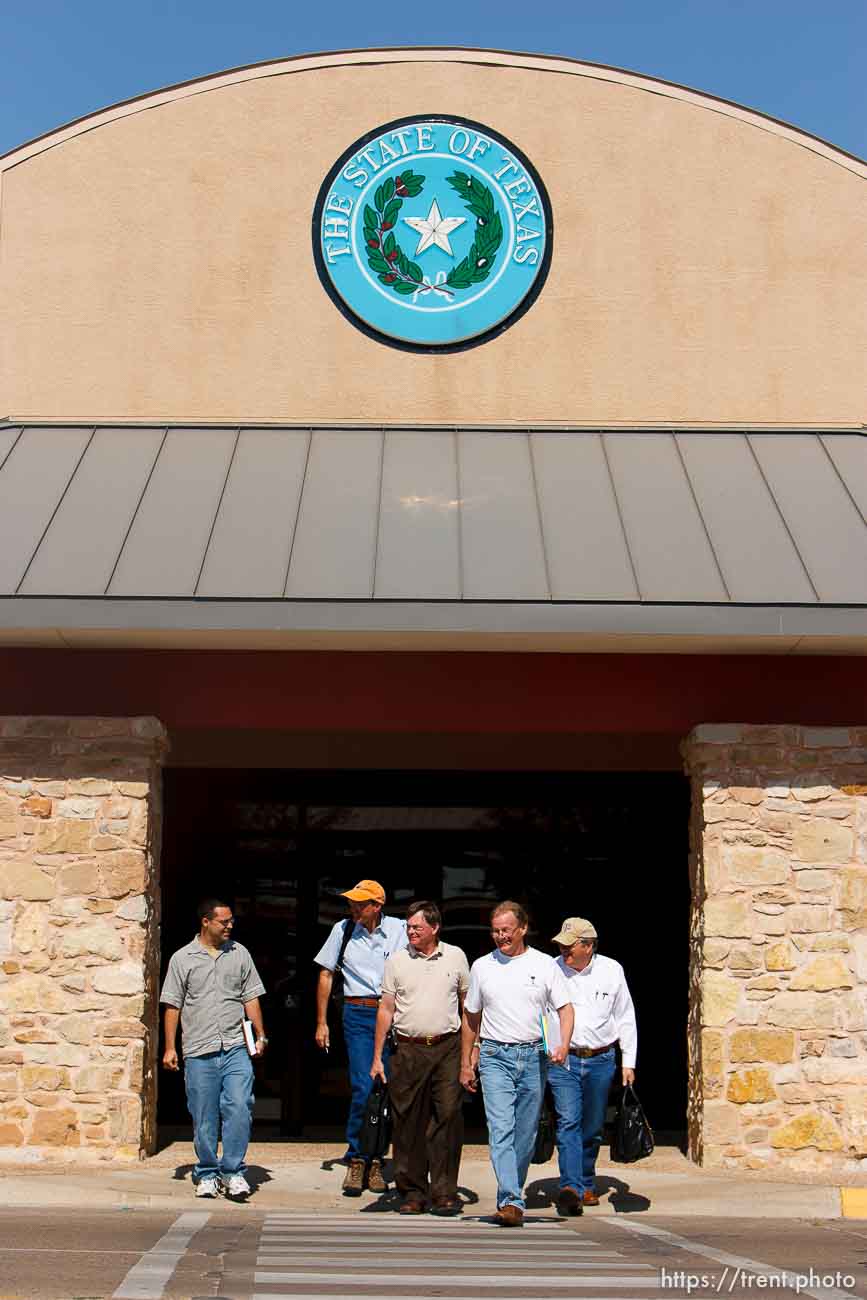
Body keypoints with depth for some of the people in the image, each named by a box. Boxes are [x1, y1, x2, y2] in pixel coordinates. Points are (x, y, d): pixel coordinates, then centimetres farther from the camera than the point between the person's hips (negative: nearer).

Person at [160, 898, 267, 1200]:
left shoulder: (240, 954, 11)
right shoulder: (183, 958, 5)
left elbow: (251, 998, 13)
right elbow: (172, 1006, 6)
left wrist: (260, 1035, 6)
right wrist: (170, 1047, 2)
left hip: (236, 1049, 1)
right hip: (199, 1051, -1)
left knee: (239, 1109, -12)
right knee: (204, 1118, 4)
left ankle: (233, 1171, -1)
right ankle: (207, 1175, 17)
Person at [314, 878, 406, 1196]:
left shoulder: (398, 929, 0)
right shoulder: (343, 930, 3)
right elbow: (326, 975, 12)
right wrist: (321, 1023, 10)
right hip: (358, 1014, -1)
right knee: (363, 1088, -11)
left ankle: (374, 1159, 18)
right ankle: (357, 1160, 0)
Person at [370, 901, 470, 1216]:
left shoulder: (455, 956, 7)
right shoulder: (397, 960, 6)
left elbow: (468, 1002, 15)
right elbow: (386, 1009, 8)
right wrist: (377, 1057, 5)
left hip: (447, 1048, -1)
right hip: (408, 1051, 1)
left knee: (448, 1116, -7)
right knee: (408, 1123, 2)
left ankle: (444, 1192, -1)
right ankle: (413, 1192, 12)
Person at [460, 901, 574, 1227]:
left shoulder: (544, 965, 4)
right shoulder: (481, 967, 7)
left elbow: (565, 1008, 3)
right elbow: (470, 1018, 15)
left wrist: (563, 1045, -15)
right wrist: (465, 1063, 13)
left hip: (534, 1056, 1)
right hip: (495, 1056, -1)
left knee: (525, 1133, 7)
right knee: (501, 1129, -14)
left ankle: (511, 1195, 20)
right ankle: (511, 1202, -19)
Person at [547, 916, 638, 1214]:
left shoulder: (611, 970, 3)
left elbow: (625, 1018, 11)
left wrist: (628, 1062, 9)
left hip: (601, 1060, 2)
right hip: (562, 1059, -2)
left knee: (592, 1128, 9)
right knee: (568, 1122, -15)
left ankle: (586, 1185, 26)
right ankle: (570, 1187, -22)